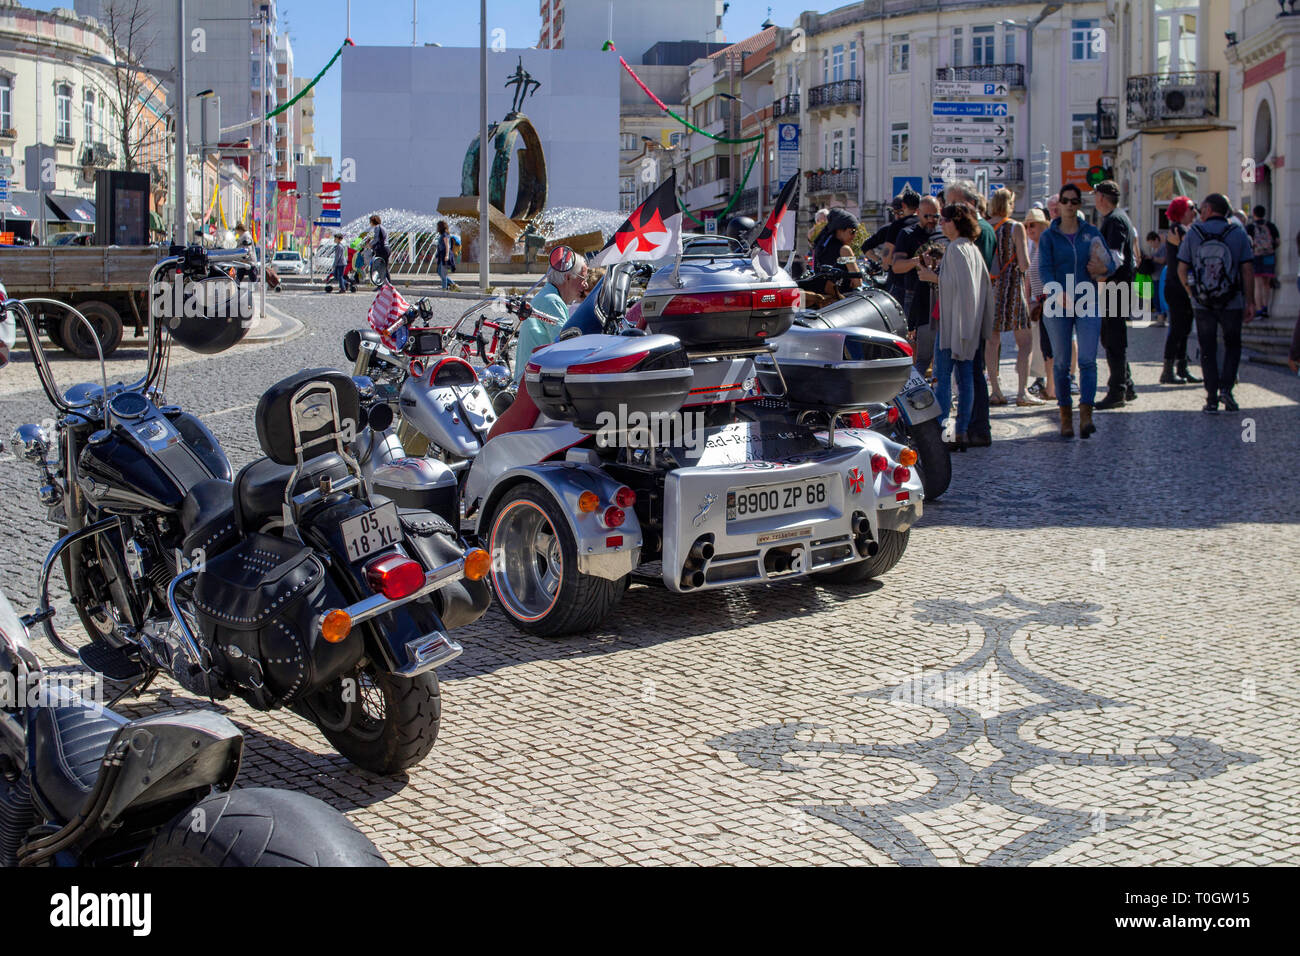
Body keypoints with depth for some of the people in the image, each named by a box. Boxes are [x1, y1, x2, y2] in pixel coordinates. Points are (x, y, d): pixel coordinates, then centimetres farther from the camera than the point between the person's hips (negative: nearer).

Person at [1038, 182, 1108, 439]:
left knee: (1087, 359, -10)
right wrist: (1059, 294, -24)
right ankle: (1065, 415, 12)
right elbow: (1044, 269, -6)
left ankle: (1086, 414, -12)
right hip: (1057, 306, 0)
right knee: (1061, 362, 3)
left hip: (1087, 304, 1)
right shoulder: (1049, 236, 5)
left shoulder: (1091, 232, 10)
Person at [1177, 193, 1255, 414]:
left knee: (1208, 350, 9)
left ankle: (1212, 399, 4)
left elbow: (1182, 269, -1)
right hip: (1232, 303, 0)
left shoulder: (1193, 233, -2)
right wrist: (1250, 302, 0)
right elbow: (1247, 270, -5)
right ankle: (1226, 387, -1)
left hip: (1202, 304, 0)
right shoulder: (1238, 233, -3)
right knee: (1233, 346, 17)